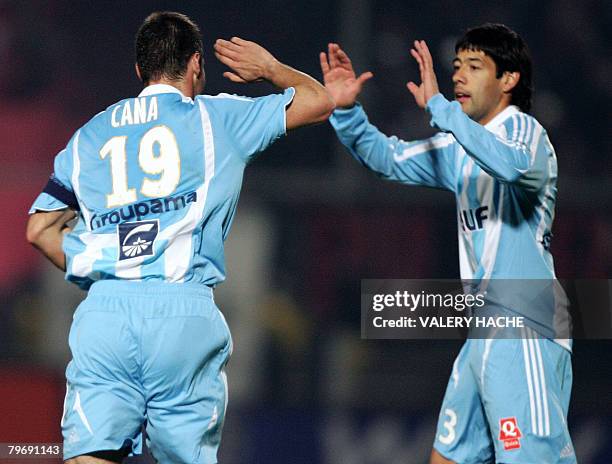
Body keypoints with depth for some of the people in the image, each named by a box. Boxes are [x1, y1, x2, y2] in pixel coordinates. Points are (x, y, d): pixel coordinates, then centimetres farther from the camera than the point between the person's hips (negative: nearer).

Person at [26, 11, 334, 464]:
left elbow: (41, 230, 19)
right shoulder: (216, 117, 10)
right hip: (184, 308, -2)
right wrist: (271, 68, 37)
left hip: (102, 309, 2)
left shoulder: (89, 135, 20)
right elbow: (319, 101, 20)